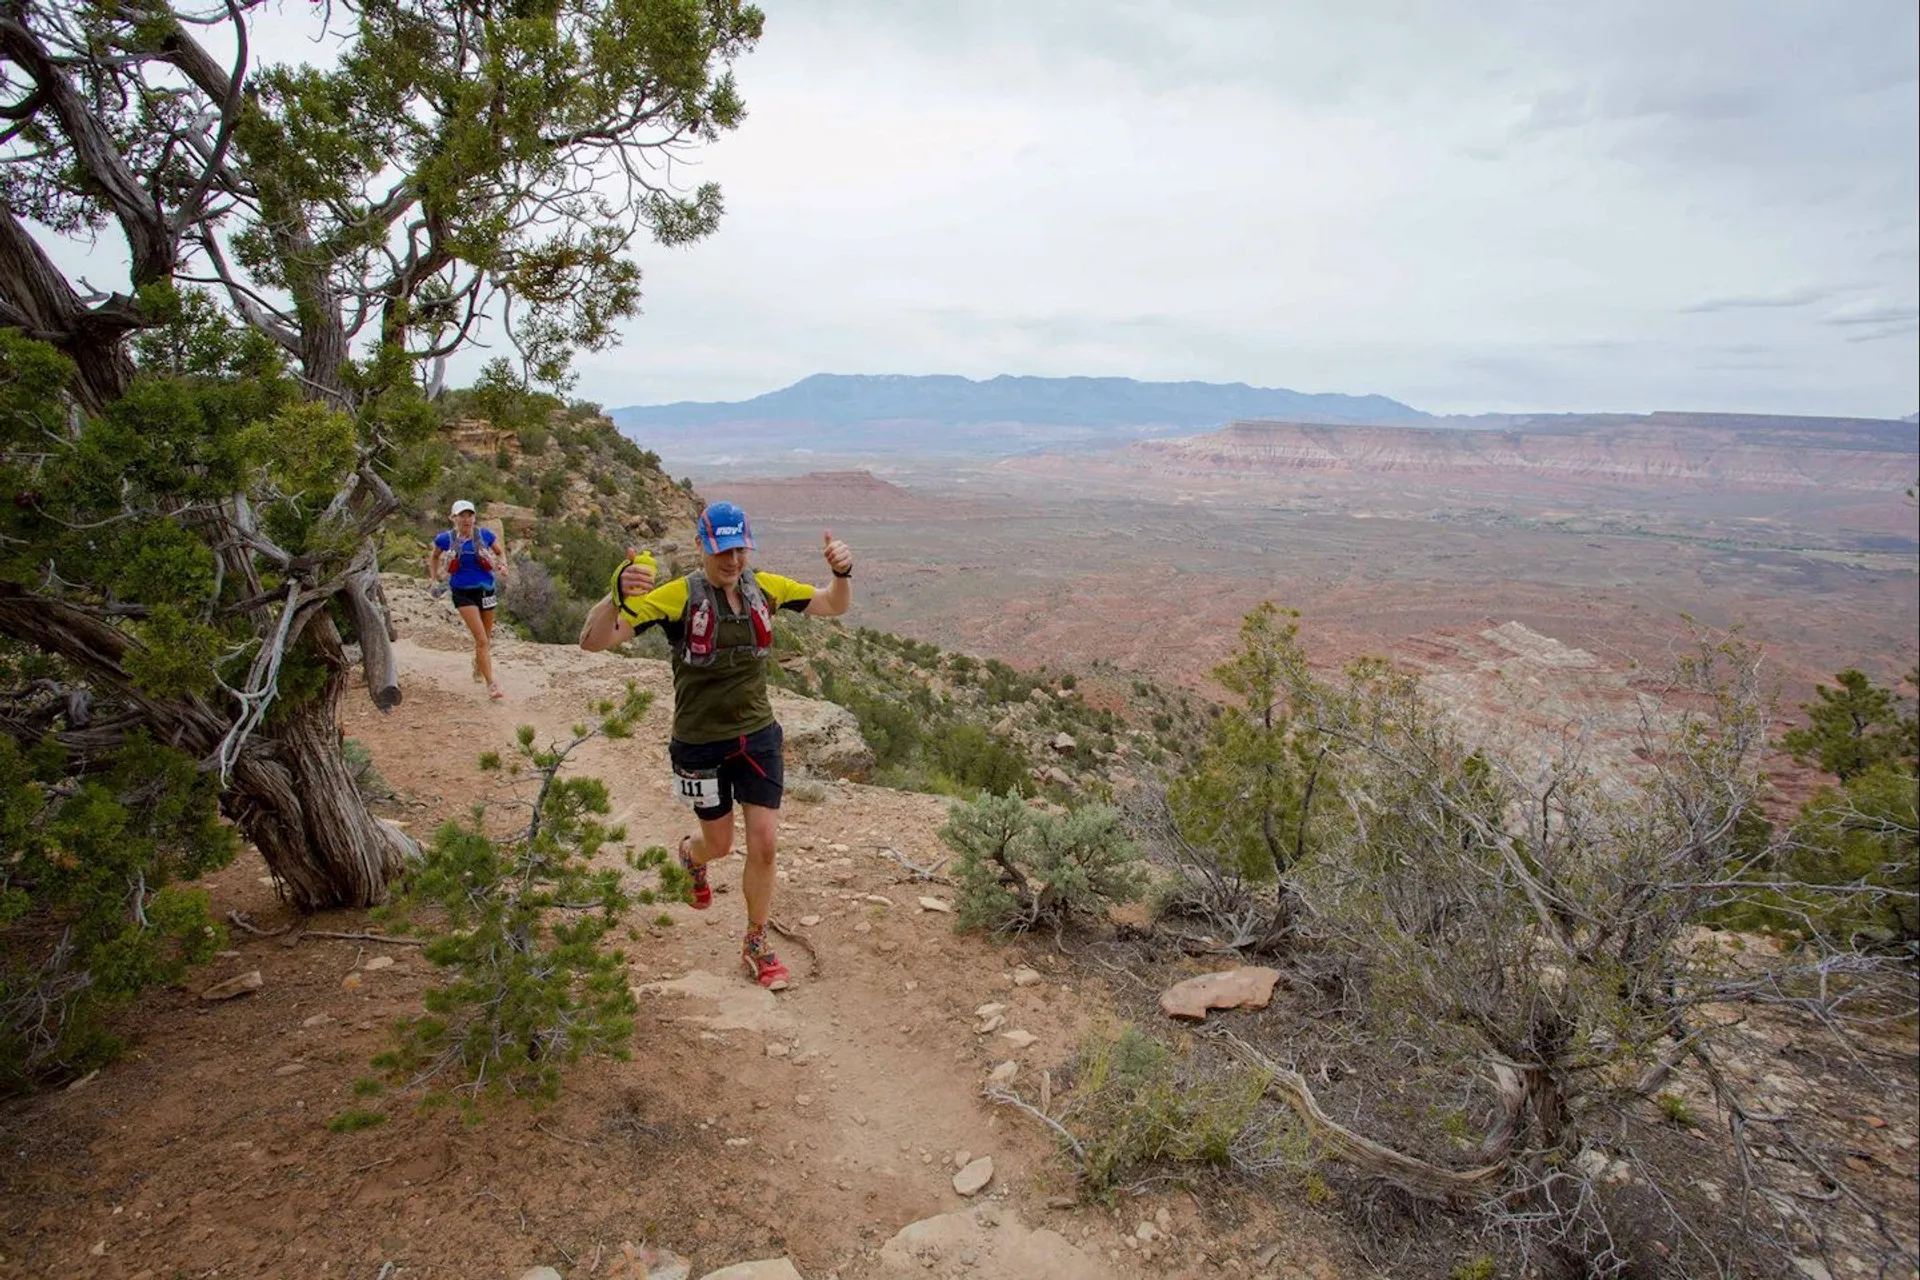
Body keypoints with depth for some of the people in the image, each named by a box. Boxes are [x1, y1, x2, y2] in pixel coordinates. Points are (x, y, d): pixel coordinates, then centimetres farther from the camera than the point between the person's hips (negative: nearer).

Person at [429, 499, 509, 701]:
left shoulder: (485, 535, -4)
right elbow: (434, 557, 15)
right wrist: (435, 580, 11)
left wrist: (502, 564, -8)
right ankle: (491, 685, -13)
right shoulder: (445, 539, -4)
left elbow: (500, 552, 12)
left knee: (486, 638, 16)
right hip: (463, 593, -2)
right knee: (482, 640, -13)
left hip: (485, 589, 2)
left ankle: (478, 668, 46)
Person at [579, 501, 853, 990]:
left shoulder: (765, 587, -5)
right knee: (720, 844, 15)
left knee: (765, 843, 0)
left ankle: (757, 945, 22)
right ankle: (691, 855, 55)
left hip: (758, 735, 3)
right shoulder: (677, 597, -19)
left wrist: (842, 573, -19)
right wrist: (618, 594, -47)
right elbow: (594, 640, -26)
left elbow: (833, 606, 4)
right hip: (701, 743, -3)